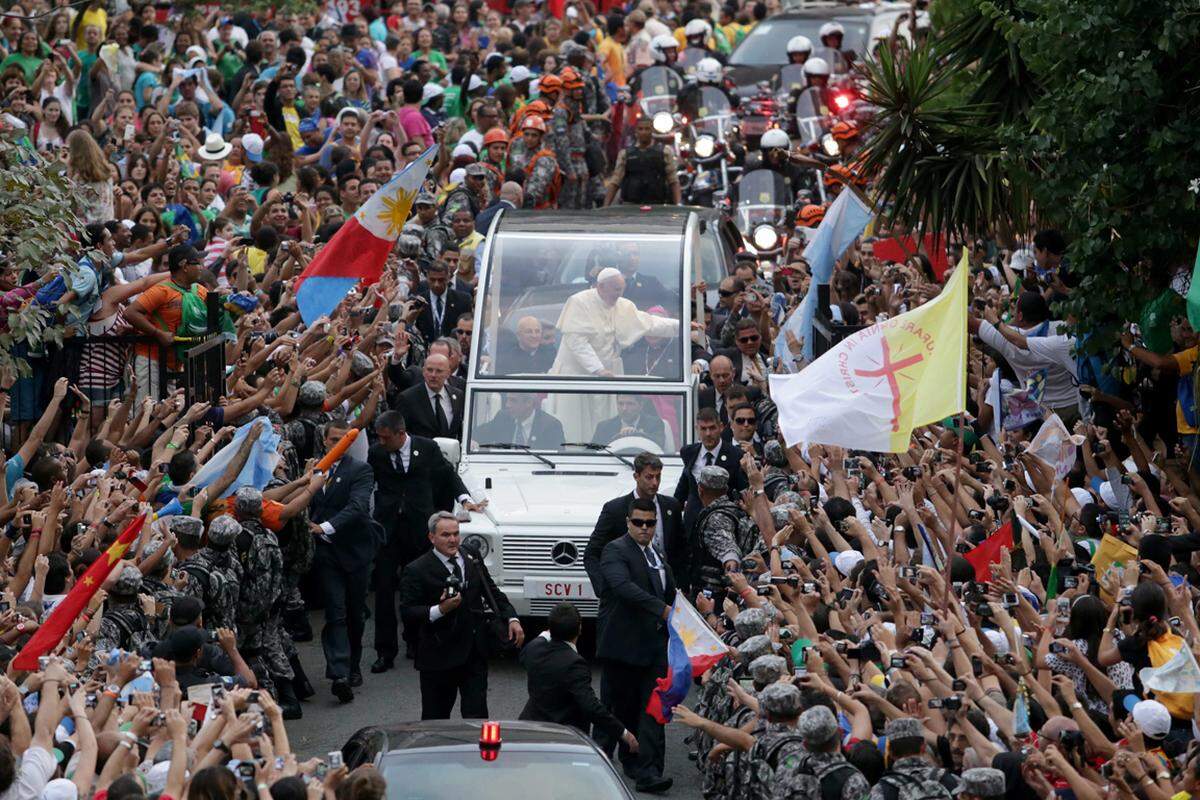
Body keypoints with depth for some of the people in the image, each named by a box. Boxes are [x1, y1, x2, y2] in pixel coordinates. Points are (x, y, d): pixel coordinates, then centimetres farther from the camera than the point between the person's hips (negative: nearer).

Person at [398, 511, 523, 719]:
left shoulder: (473, 562, 11)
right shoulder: (417, 571, -7)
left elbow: (493, 593, 17)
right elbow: (407, 613, -12)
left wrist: (512, 618, 1)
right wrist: (440, 610, -25)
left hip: (475, 653, 4)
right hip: (439, 655, -4)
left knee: (477, 714, 0)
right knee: (435, 717, 6)